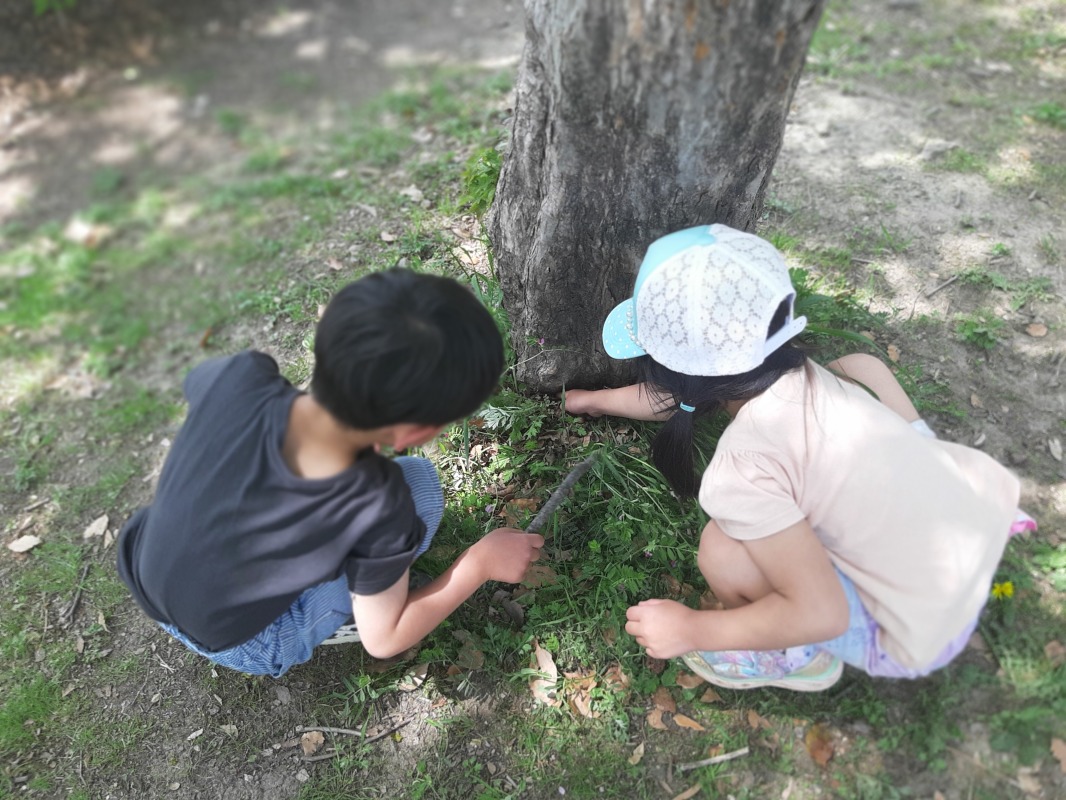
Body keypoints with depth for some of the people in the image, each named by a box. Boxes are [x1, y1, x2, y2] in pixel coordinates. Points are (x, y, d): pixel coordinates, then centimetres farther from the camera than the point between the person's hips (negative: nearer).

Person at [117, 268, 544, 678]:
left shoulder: (239, 379, -29)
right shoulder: (377, 510, -36)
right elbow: (383, 638, -18)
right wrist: (481, 562, -13)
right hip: (242, 646, -4)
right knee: (418, 482, -15)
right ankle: (332, 622, 3)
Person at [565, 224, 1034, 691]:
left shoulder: (740, 472, -29)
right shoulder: (801, 373, -6)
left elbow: (821, 614, -25)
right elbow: (687, 396, 12)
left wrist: (689, 629, -14)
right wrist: (596, 399, 26)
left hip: (927, 631, -7)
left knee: (724, 552, -18)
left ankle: (797, 659, 12)